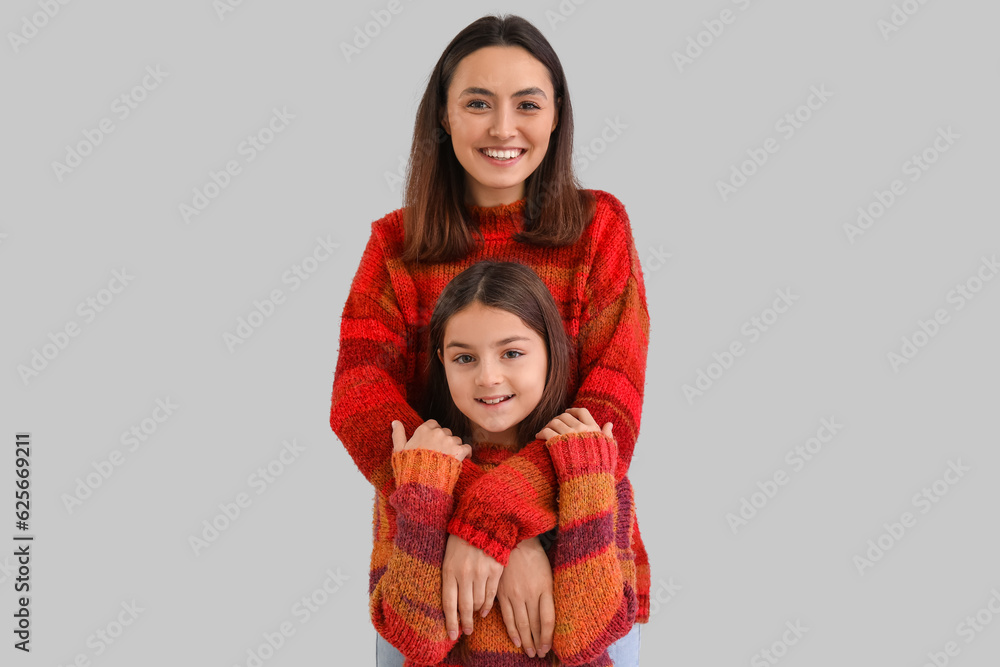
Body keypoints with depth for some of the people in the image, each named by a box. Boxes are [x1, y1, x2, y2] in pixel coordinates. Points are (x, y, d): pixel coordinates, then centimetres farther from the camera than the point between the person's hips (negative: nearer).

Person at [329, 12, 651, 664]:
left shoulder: (599, 227, -2)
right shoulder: (395, 245, 2)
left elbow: (611, 410, -12)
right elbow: (359, 391, -13)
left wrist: (488, 522, -27)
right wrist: (502, 535, -27)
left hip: (577, 560, -1)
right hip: (427, 564, 1)